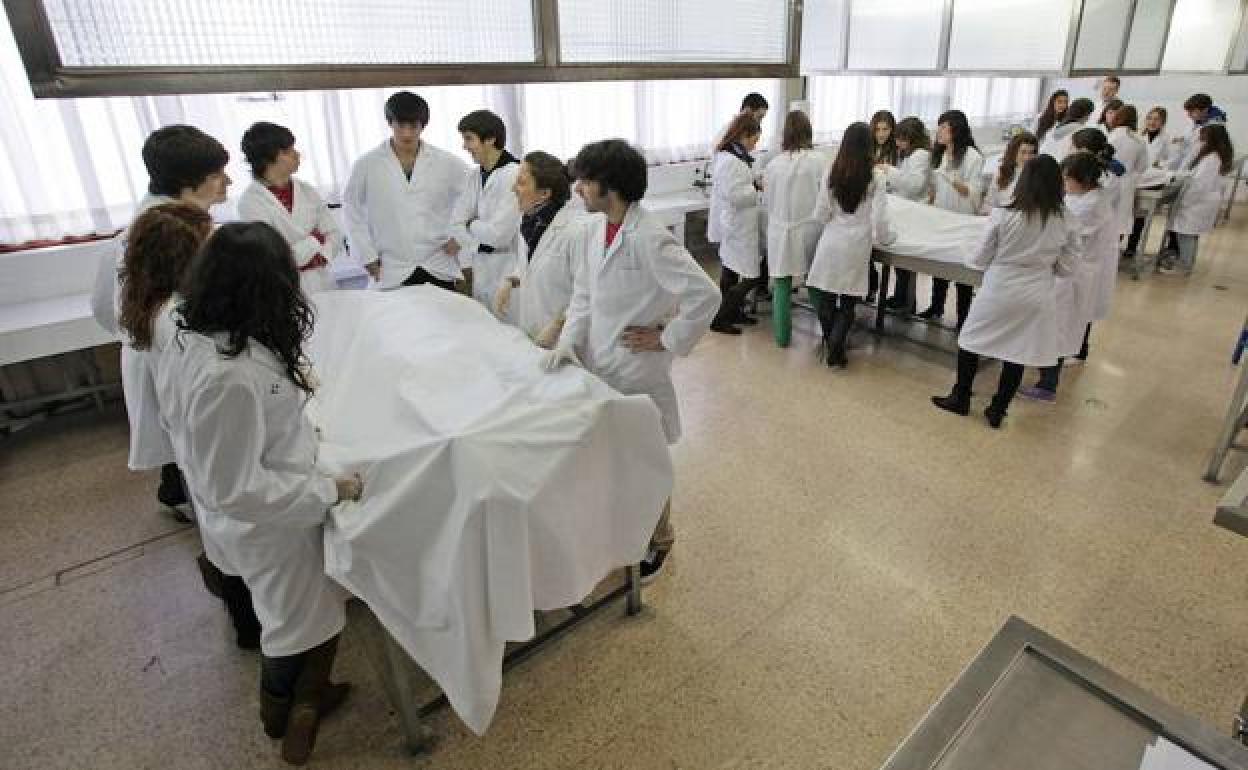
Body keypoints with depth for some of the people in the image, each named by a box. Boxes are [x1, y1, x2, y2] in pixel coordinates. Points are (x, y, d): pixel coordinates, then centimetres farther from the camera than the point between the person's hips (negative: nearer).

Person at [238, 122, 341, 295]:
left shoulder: (307, 191, 7)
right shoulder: (250, 202, -8)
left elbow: (334, 233, 7)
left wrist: (322, 255, -12)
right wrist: (314, 242, -7)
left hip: (321, 284, 4)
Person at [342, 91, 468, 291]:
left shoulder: (445, 162, 2)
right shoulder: (367, 165, 1)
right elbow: (352, 211, 7)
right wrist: (368, 257, 2)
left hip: (440, 268, 1)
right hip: (393, 273, -1)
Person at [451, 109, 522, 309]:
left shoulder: (514, 174, -15)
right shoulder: (475, 176, 9)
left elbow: (499, 233, -18)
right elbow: (456, 223, 9)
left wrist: (471, 224, 0)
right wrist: (469, 261, -3)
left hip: (509, 271, -7)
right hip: (481, 271, 7)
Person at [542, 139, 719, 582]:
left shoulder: (650, 239, -22)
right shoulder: (592, 229, 1)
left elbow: (705, 295, -24)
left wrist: (667, 340, -15)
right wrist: (570, 339, -3)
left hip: (637, 369, -6)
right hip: (597, 364, 7)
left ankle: (656, 543, 35)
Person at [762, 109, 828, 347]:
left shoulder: (773, 164, -4)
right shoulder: (818, 161, -10)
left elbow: (766, 201, 6)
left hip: (780, 231, 1)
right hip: (808, 230, -1)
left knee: (781, 283, 9)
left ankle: (782, 335, 14)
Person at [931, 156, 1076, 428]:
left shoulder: (1003, 215, -14)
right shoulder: (1063, 225, -5)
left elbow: (978, 259, -7)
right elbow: (1064, 268, 3)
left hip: (998, 291, -3)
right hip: (1036, 297, 3)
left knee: (970, 342, 16)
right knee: (1018, 354, 13)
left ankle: (960, 399, 27)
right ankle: (997, 411, 24)